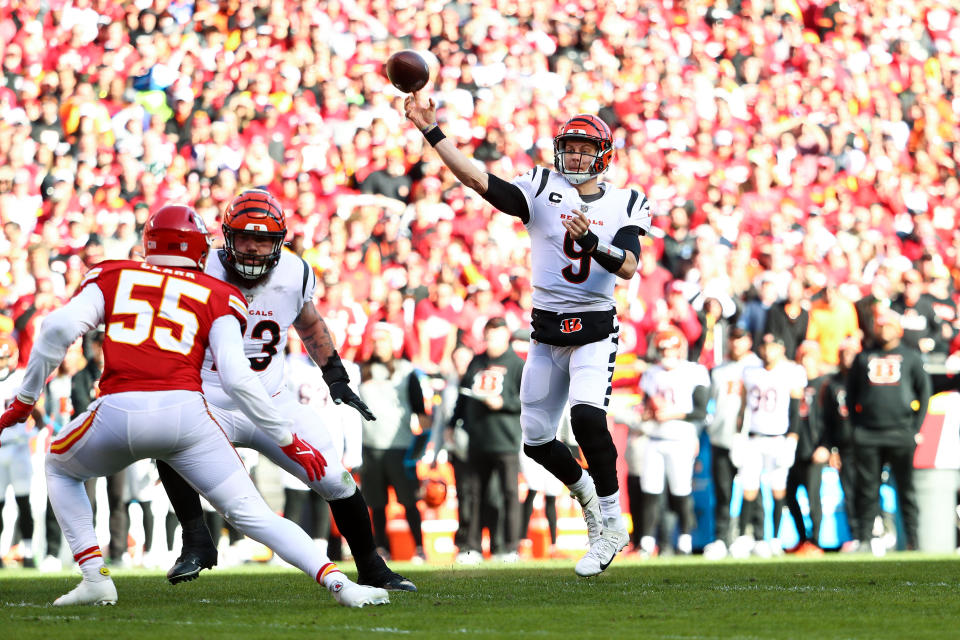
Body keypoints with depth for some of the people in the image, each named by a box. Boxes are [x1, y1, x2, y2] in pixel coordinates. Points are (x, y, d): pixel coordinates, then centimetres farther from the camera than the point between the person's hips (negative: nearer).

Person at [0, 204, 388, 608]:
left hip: (118, 411, 0)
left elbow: (59, 328, 3)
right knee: (250, 513, 7)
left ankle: (95, 578, 18)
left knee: (60, 470, 31)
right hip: (184, 413, 0)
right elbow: (237, 378, 5)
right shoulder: (217, 297, 18)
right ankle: (338, 583, -8)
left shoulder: (111, 277, 20)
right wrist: (287, 440, 12)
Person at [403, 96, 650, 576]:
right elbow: (478, 180, -10)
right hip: (547, 332, 3)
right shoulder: (542, 191, 2)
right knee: (536, 441, 4)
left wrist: (592, 243, -29)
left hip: (595, 329, -3)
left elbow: (628, 267, -12)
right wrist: (432, 132, -18)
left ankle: (611, 524, -12)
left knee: (587, 415, -26)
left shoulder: (623, 205, 2)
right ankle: (586, 492, 35)